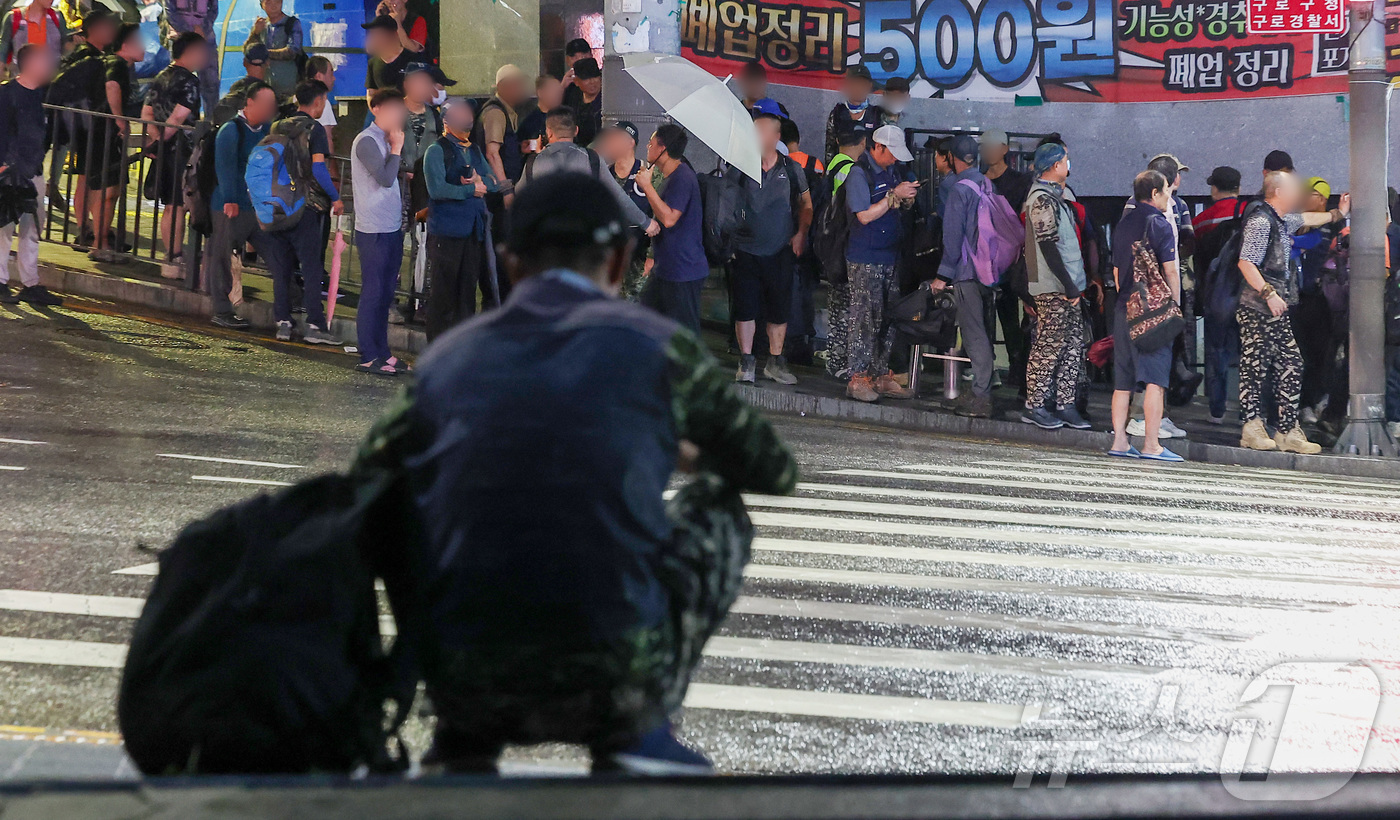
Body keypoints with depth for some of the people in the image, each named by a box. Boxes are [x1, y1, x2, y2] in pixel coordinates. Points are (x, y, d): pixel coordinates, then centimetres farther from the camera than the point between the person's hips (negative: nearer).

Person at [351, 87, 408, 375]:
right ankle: (368, 357, -2)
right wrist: (396, 148, -13)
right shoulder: (367, 141, -11)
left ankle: (382, 353, 17)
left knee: (386, 293, 12)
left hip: (392, 229, 9)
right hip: (373, 232, -9)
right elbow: (385, 178, -21)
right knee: (373, 293, -5)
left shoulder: (386, 140, 16)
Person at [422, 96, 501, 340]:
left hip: (474, 228, 7)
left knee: (468, 285, 10)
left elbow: (493, 182, 14)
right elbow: (437, 189, -17)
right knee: (444, 288, -2)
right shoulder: (436, 151, -6)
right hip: (447, 231, -7)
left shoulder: (474, 149, 17)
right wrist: (472, 190, -11)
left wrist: (480, 180, -8)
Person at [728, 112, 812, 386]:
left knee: (779, 310, 6)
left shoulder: (791, 169, 2)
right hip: (745, 250, -1)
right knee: (745, 309, 1)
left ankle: (775, 362, 19)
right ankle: (746, 362, 11)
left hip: (780, 252, 1)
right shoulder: (741, 167, -1)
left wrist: (801, 234, 0)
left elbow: (806, 203, 13)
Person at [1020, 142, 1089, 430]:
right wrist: (1068, 287, -18)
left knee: (1072, 345, 8)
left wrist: (1076, 284, 16)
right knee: (1049, 345, -6)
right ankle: (1035, 406, -1)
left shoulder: (1054, 197, 19)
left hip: (1067, 286, 10)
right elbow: (1049, 247, -19)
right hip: (1053, 288, -10)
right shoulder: (1042, 199, -14)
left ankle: (1064, 404, 10)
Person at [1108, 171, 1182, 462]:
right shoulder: (1160, 224, -8)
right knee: (1155, 379, -6)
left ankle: (1119, 442, 7)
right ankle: (1151, 445, -10)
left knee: (1123, 380, 8)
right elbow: (1170, 271, -11)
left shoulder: (1124, 223, 13)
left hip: (1124, 307, 7)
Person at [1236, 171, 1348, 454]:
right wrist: (1269, 293, -24)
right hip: (1258, 311, -10)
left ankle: (1288, 432, 8)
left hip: (1277, 309, 10)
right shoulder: (1260, 221, -13)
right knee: (1255, 367, -6)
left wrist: (1338, 213, 51)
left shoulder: (1281, 220, 18)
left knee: (1291, 365, 6)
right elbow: (1246, 263, -21)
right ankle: (1253, 428, -2)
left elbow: (1306, 219, 41)